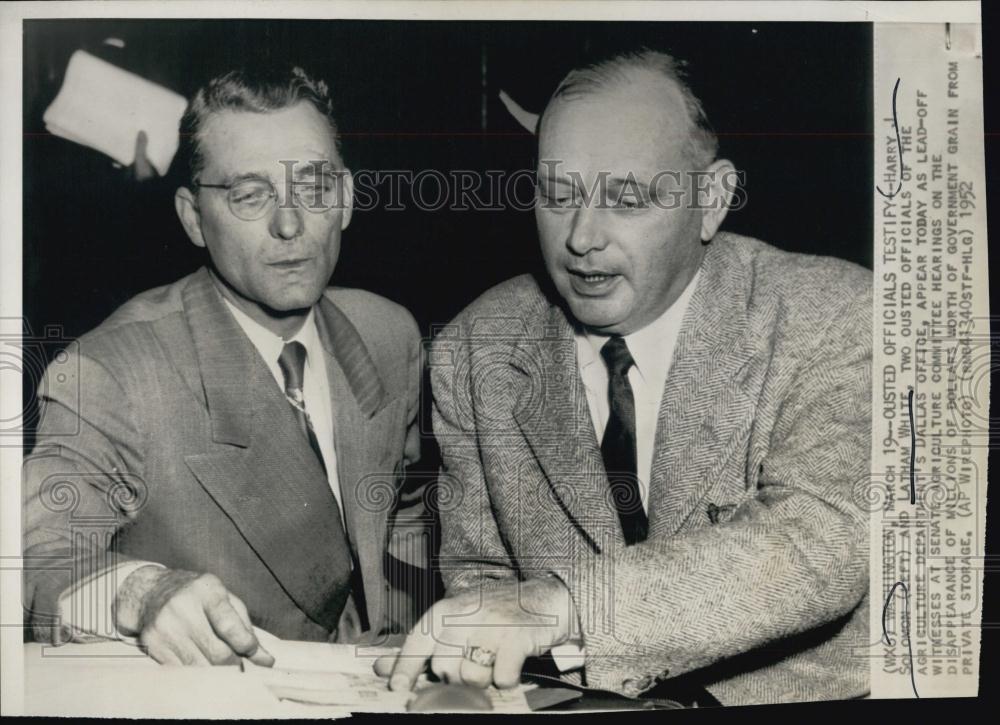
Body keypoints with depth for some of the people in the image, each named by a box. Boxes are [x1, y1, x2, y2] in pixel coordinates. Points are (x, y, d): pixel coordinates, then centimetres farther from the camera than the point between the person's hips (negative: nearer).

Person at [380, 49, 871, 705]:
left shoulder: (836, 318, -12)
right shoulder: (473, 354, -2)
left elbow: (827, 537, -26)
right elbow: (477, 567, 5)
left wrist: (562, 603, -34)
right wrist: (471, 637, -17)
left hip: (806, 701, -1)